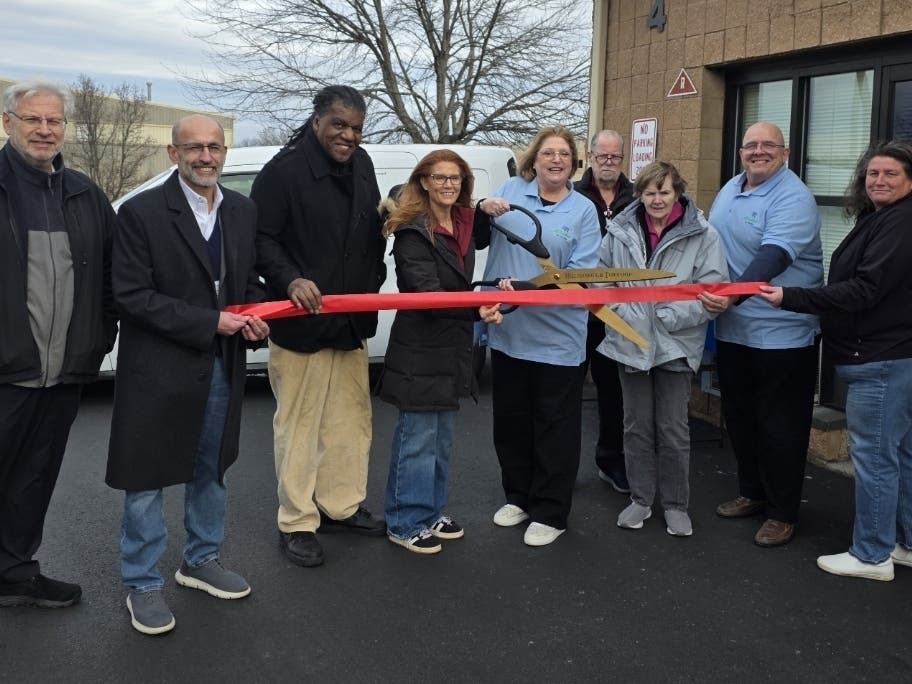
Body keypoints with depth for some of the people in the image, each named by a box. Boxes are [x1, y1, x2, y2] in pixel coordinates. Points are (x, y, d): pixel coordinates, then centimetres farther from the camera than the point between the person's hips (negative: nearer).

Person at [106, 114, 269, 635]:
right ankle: (143, 584, 22)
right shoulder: (141, 212, -12)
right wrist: (208, 322, -19)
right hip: (158, 368, -5)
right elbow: (133, 296, -15)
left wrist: (256, 318, -6)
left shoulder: (243, 210, 5)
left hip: (222, 366, 6)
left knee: (211, 470, 19)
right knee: (147, 480, 5)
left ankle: (202, 560, 38)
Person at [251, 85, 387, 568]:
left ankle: (342, 506, 29)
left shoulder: (361, 165, 9)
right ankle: (297, 523, 14)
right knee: (299, 424, 2)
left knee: (350, 419, 14)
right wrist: (290, 279, -27)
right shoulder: (284, 169, -12)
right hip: (299, 322, -7)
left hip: (351, 322, 7)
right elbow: (261, 237, -13)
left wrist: (372, 284, 11)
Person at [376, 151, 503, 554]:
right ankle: (405, 524, 11)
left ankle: (431, 513, 30)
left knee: (441, 437, 17)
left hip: (453, 348, 8)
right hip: (420, 350, -8)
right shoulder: (412, 232, -14)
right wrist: (477, 310, -36)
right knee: (418, 438, -2)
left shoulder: (464, 225, 9)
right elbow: (427, 294, -23)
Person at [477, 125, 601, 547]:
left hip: (557, 336, -3)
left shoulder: (583, 210, -3)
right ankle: (518, 497, 35)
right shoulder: (511, 190, 3)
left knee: (555, 426, 6)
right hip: (508, 329, 4)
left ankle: (549, 513, 19)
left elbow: (581, 275, -11)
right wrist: (482, 210, -12)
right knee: (510, 418, 16)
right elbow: (477, 240, 9)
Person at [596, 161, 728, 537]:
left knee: (673, 429, 6)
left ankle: (676, 504, 22)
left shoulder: (702, 235, -7)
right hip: (630, 341, 3)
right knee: (637, 426, 14)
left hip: (676, 345, -3)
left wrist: (668, 317, -17)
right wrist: (621, 312, -8)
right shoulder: (620, 230, 1)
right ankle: (640, 499, 28)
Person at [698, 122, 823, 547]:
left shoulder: (793, 197, -15)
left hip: (782, 332, -8)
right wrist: (709, 291, 12)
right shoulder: (729, 190, 11)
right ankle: (751, 492, 33)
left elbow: (774, 255, -29)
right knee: (739, 415, 17)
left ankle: (782, 512, 12)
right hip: (733, 328, 8)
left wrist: (732, 294, -41)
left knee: (779, 425, 0)